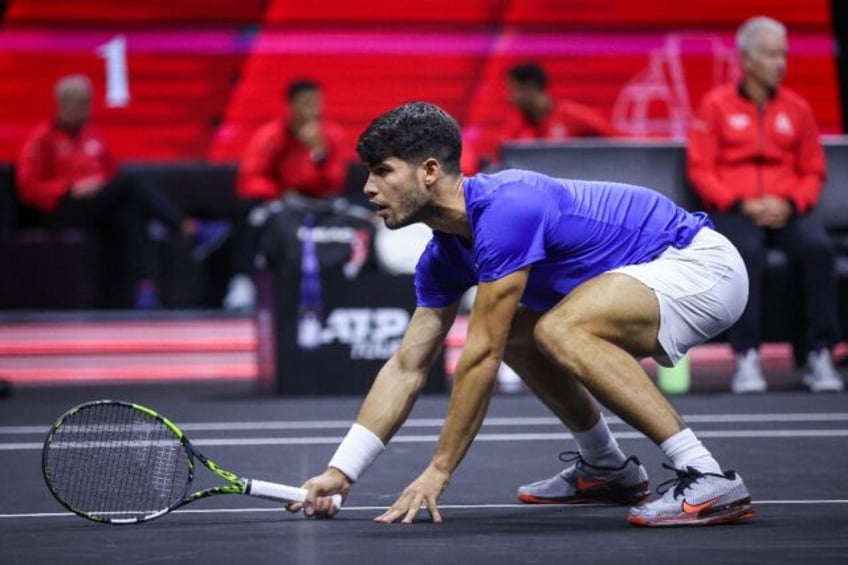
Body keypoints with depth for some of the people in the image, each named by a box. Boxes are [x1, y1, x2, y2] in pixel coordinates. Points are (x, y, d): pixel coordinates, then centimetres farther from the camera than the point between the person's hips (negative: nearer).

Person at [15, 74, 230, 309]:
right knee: (129, 184, -25)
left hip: (99, 212, 5)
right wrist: (72, 188, -15)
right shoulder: (42, 138, 5)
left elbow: (113, 176, 29)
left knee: (130, 213, -31)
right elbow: (28, 188, -4)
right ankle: (192, 230, -33)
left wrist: (104, 187, 4)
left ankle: (145, 288, -47)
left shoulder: (91, 136, 24)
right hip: (63, 214, -5)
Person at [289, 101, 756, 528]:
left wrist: (438, 471, -17)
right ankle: (606, 469, 26)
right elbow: (406, 368, 9)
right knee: (511, 331, 17)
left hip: (701, 263, -10)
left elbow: (480, 357, -24)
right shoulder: (444, 255, 4)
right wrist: (340, 472, 3)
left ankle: (707, 479, -30)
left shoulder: (504, 210, -26)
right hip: (660, 267, 10)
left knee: (559, 330, -31)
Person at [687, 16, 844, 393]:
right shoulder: (716, 105, 4)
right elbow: (701, 170, -1)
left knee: (818, 248, -29)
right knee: (746, 251, -36)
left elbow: (813, 172, 13)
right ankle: (746, 358, -34)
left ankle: (819, 355, -25)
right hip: (732, 210, -2)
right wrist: (742, 205, -13)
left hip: (787, 210, 2)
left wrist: (789, 204, -8)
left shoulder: (796, 108, 11)